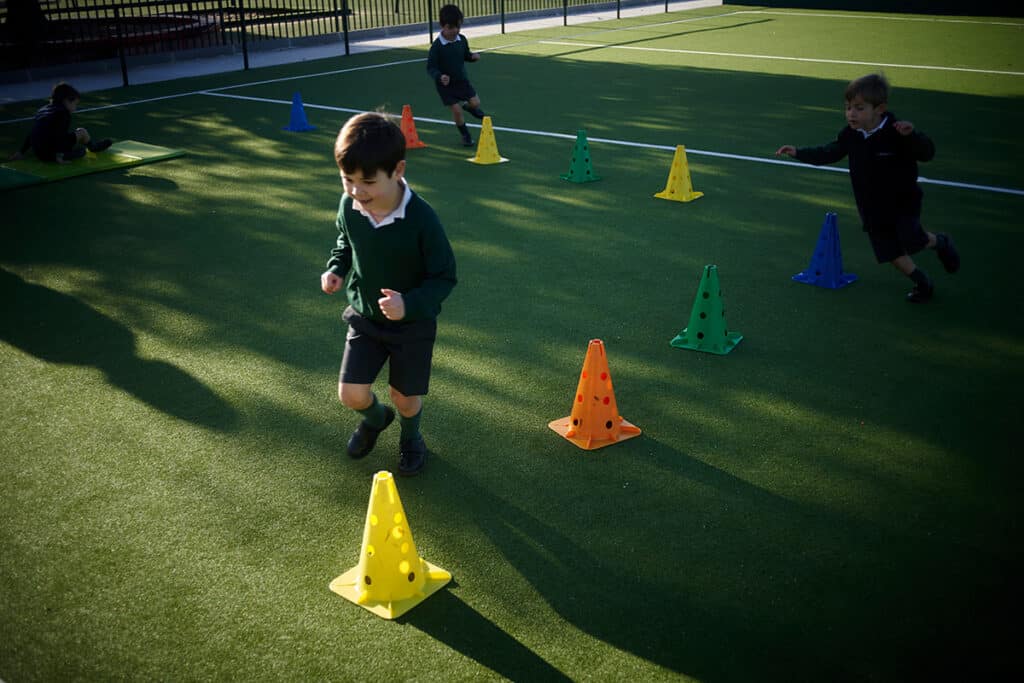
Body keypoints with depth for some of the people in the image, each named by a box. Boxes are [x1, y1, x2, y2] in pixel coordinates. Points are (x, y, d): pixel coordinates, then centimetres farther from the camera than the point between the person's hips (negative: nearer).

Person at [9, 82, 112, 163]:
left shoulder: (42, 109, 21)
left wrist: (21, 152, 26)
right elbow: (60, 134, -18)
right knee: (82, 132, 10)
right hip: (52, 153, -8)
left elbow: (32, 133, 24)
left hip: (39, 154, 8)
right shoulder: (63, 113, -4)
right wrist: (59, 154, -23)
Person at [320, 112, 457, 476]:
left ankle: (410, 436, 46)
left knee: (405, 397, 9)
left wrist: (410, 304, -34)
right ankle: (375, 418, 38)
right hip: (364, 317, 4)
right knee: (351, 394, 0)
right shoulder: (349, 206, -14)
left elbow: (445, 277, -19)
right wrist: (336, 269, -9)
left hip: (413, 324, -3)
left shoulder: (421, 218, -29)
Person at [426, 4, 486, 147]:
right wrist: (439, 77, -37)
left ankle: (467, 107, 35)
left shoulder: (462, 40, -6)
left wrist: (473, 56, -11)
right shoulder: (437, 46, -22)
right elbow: (430, 67, -18)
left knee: (475, 102, -4)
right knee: (456, 110, -7)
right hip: (445, 84, -4)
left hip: (462, 79, 4)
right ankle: (465, 135, 18)